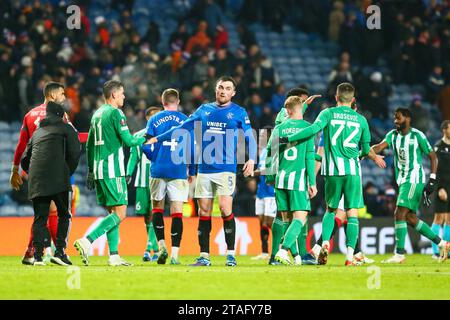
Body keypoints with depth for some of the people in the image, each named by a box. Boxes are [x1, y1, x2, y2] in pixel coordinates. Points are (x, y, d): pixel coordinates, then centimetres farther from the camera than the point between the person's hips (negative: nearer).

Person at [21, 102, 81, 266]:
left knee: (40, 217, 7)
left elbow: (25, 160, 26)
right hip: (58, 179, -4)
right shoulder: (66, 129, 11)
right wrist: (68, 173, 15)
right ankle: (59, 251, -7)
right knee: (64, 215, 6)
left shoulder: (37, 133, 26)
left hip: (36, 182, 4)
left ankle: (38, 255, -4)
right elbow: (74, 154, 3)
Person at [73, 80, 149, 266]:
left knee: (112, 213, 11)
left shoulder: (97, 114, 16)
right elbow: (128, 140, -13)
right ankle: (87, 241, -21)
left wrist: (91, 171, 24)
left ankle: (114, 256, 6)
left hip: (98, 170, 9)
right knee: (120, 214, -8)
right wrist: (144, 139, 6)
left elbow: (89, 145, 20)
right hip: (112, 170, -9)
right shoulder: (115, 113, -9)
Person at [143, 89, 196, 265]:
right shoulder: (185, 121, 3)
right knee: (177, 212, 0)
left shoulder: (154, 120, 3)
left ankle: (161, 245, 1)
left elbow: (145, 146, 0)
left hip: (158, 171, 1)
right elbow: (191, 149, 2)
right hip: (179, 171, -1)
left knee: (157, 208, 15)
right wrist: (192, 172, 12)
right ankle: (175, 254, -6)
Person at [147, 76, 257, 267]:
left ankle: (231, 254, -7)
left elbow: (250, 138, 0)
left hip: (226, 168, -4)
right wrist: (158, 138, 17)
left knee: (225, 208, -15)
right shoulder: (204, 110, 13)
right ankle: (204, 257, 6)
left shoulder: (239, 113, 3)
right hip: (204, 169, 4)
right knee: (204, 211, 2)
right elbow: (182, 128, 19)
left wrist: (251, 159, -17)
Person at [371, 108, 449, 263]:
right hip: (402, 181, 7)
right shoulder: (393, 135, 8)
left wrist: (432, 179, -9)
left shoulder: (417, 136, -8)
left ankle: (399, 254, -14)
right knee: (410, 218, 10)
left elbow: (433, 156, -3)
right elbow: (380, 147, -8)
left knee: (400, 214, -15)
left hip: (414, 180, -7)